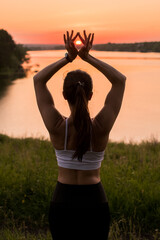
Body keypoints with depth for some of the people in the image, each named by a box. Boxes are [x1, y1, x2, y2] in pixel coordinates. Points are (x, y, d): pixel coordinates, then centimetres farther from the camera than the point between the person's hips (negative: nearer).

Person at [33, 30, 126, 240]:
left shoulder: (56, 127, -18)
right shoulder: (101, 127, -18)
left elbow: (38, 80, -4)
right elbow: (120, 80, -6)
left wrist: (68, 57, -4)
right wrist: (88, 57, -8)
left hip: (62, 203, 0)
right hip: (95, 204, 0)